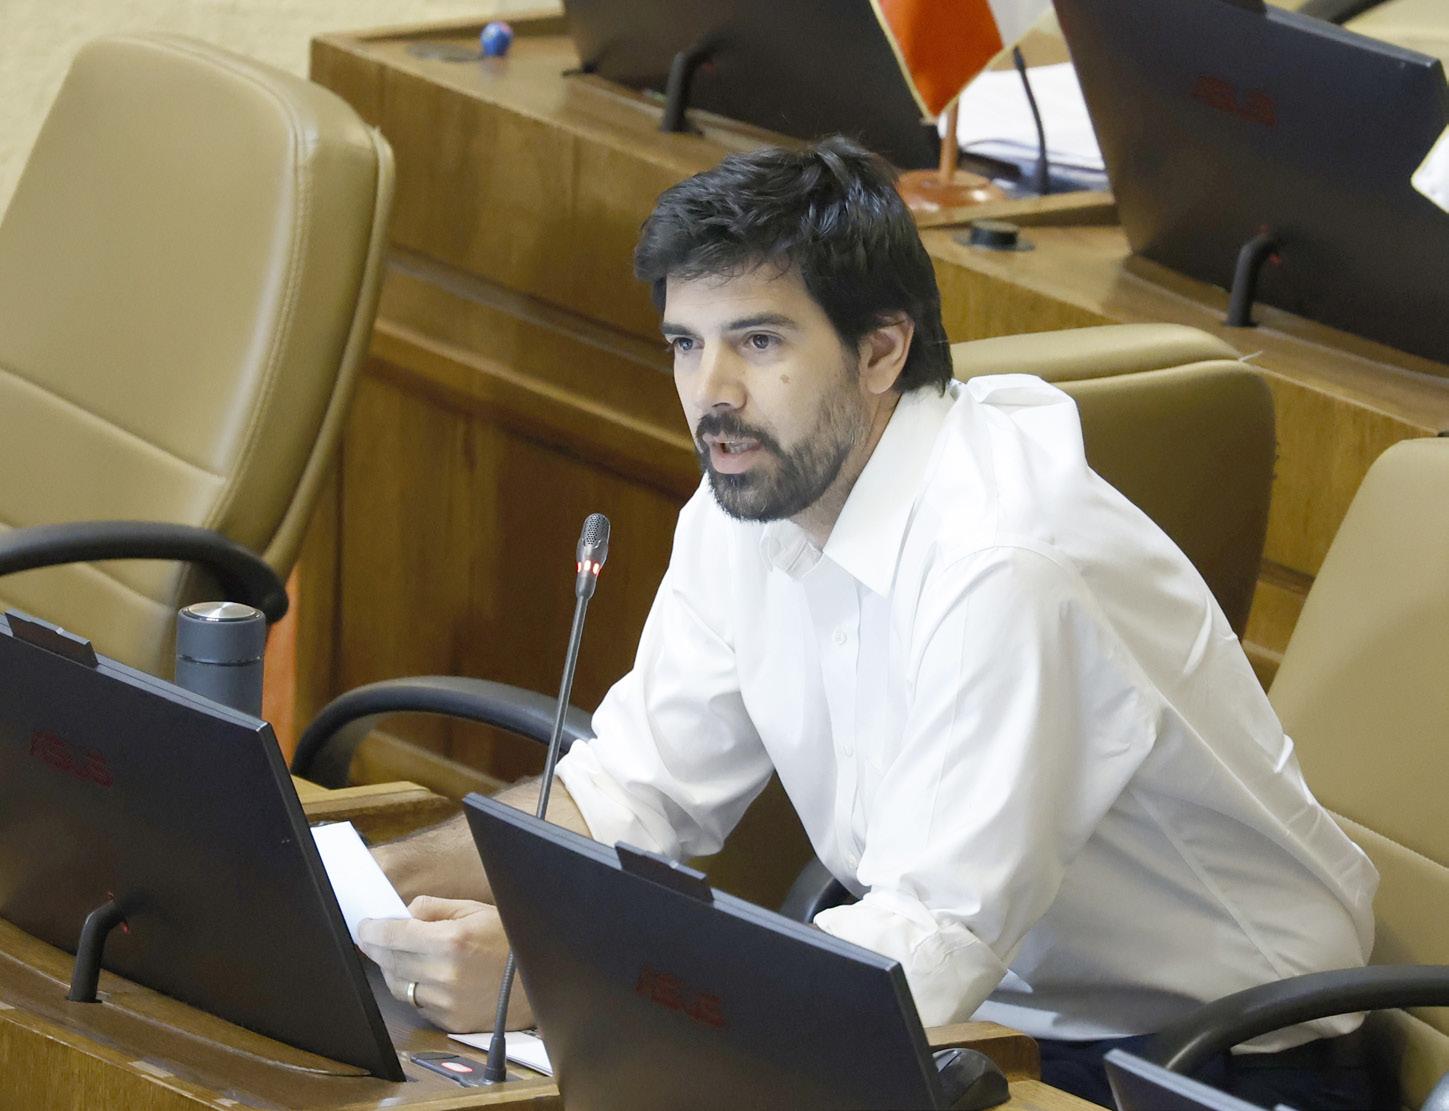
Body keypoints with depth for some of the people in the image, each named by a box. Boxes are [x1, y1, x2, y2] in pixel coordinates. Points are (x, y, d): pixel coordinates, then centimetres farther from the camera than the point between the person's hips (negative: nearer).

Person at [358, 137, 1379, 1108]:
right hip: (980, 1009, 7)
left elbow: (929, 950, -31)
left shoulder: (1003, 564, -27)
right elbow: (635, 788, 8)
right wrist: (388, 878, -8)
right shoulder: (744, 506, 0)